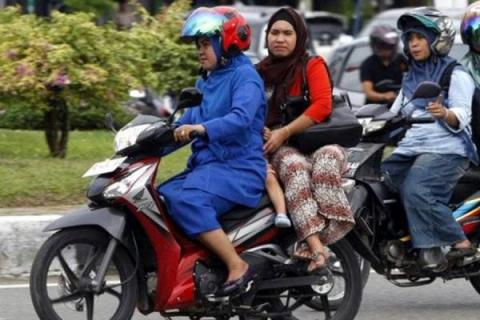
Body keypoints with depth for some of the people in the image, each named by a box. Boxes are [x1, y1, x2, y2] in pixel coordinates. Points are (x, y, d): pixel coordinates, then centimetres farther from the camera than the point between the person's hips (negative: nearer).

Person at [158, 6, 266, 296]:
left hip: (238, 167, -10)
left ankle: (238, 266, -29)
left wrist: (201, 128, -40)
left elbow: (241, 118, -25)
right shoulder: (207, 82, 23)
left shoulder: (244, 76, -6)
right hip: (206, 164, 10)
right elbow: (187, 123, 24)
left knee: (187, 202, -32)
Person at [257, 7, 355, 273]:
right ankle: (317, 247, -54)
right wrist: (264, 132, -8)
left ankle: (311, 242, -50)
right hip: (281, 150, 1)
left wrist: (284, 133, -13)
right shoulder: (259, 72, 18)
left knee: (328, 157, -39)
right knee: (294, 167, -36)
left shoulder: (312, 65, 6)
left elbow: (322, 105, -8)